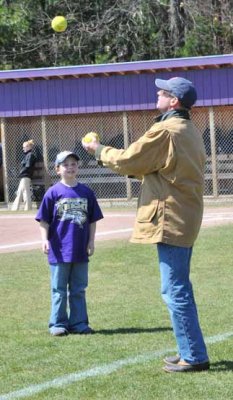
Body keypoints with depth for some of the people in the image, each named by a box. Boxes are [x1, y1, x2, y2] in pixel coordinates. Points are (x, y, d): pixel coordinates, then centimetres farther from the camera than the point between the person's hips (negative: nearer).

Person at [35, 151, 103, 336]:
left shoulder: (86, 192, 3)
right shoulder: (53, 193, -4)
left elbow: (93, 220, 8)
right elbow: (44, 220, -3)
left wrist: (91, 241, 2)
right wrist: (45, 239, -13)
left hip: (80, 251, 3)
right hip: (59, 251, -3)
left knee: (79, 290, 10)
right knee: (59, 290, 5)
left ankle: (79, 323, 16)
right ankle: (58, 323, 10)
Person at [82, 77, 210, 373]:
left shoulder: (165, 131, -16)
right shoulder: (190, 132, 15)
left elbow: (127, 160, -10)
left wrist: (99, 151, 6)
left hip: (170, 220, -10)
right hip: (186, 220, 10)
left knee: (175, 290, -6)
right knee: (179, 289, 17)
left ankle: (194, 357, -5)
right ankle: (190, 352, 23)